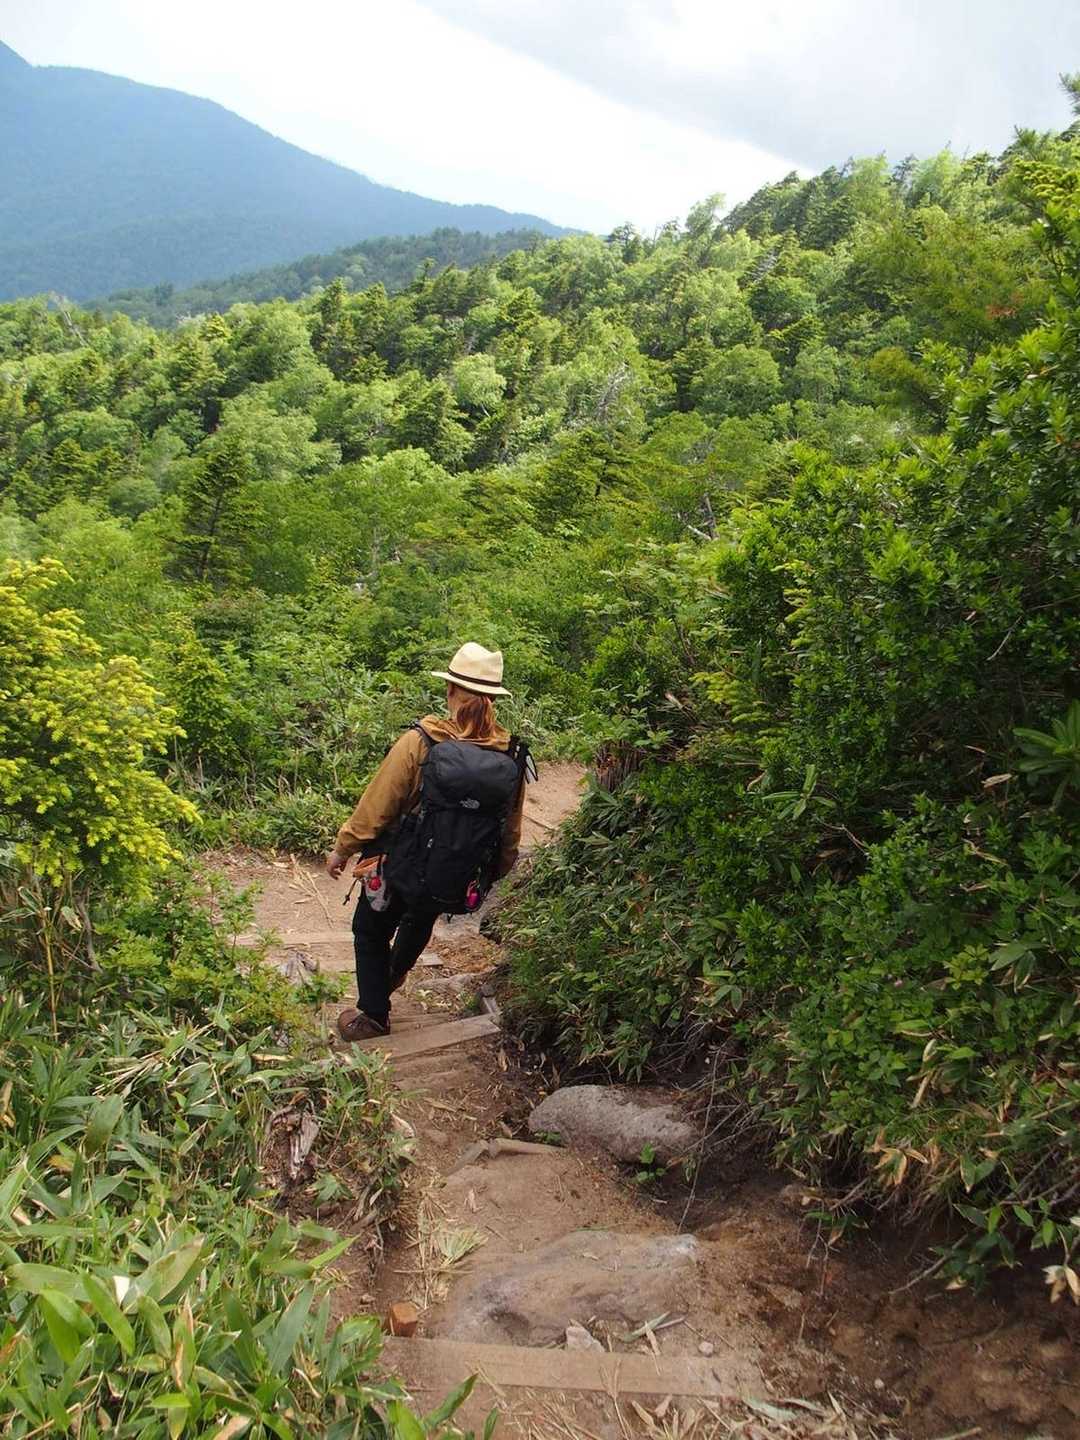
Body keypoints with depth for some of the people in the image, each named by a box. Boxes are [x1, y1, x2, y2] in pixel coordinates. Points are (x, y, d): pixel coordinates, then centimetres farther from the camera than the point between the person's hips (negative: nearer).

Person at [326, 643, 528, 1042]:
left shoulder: (421, 741, -25)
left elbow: (376, 805, -17)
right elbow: (510, 832, -2)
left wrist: (342, 848, -2)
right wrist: (492, 876, 15)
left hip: (402, 864, -4)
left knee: (371, 931, 22)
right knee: (421, 918, 34)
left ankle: (374, 1014, 31)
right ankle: (393, 975, 59)